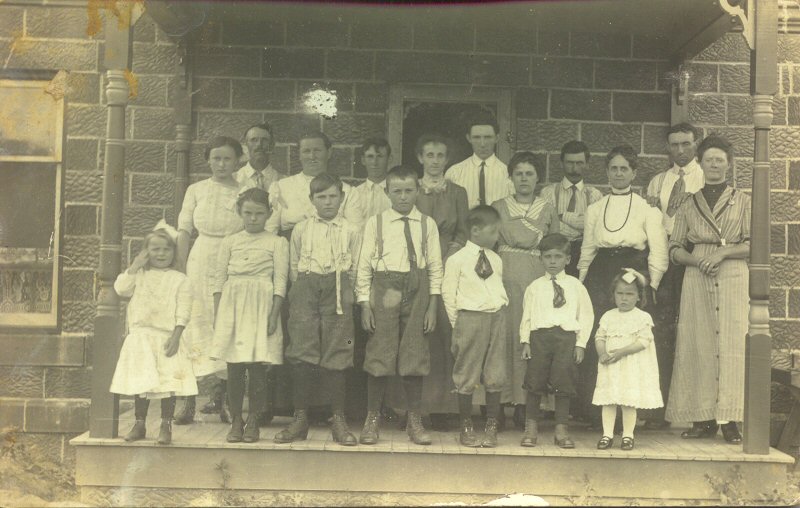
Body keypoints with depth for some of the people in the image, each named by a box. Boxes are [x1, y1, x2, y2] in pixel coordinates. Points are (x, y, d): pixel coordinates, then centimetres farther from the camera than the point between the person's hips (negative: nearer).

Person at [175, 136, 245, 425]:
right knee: (196, 327, -2)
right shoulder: (196, 190, 8)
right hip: (200, 264, 1)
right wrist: (181, 271, -1)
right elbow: (184, 232, 7)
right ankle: (189, 402, 3)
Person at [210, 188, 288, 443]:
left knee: (257, 366, -2)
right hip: (233, 306, 2)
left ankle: (253, 420, 11)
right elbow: (219, 279, 10)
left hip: (261, 307, -2)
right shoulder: (230, 242, 12)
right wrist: (217, 314, 3)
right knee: (234, 366, 2)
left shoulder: (276, 243, 5)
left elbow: (280, 282, 0)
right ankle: (236, 420, 13)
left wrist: (274, 315, -8)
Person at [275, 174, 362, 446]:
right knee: (301, 355, -4)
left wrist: (341, 291, 5)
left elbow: (354, 269, 9)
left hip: (338, 292, -1)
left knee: (335, 357, -1)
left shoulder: (351, 231, 8)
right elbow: (294, 266, 15)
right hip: (306, 289, 1)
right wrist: (303, 291, 8)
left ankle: (339, 420, 8)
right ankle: (300, 417, 6)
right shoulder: (301, 229, 11)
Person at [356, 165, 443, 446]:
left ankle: (414, 421, 20)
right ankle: (372, 419, 16)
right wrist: (365, 305, -4)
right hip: (384, 291, -1)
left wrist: (432, 307, 0)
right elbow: (364, 266, 2)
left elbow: (435, 268, 5)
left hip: (417, 292, 1)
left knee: (415, 356, 6)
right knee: (378, 357, 1)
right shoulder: (375, 223, 3)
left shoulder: (427, 224, 5)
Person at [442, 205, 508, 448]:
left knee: (495, 376, 5)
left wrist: (498, 313, 7)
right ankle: (466, 427, 13)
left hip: (497, 317, 5)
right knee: (467, 377, 1)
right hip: (470, 317, -5)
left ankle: (491, 427, 16)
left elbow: (499, 289, 17)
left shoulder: (496, 259, 13)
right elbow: (448, 294, -2)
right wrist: (458, 325, -2)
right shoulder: (456, 260, -3)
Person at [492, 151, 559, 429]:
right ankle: (501, 399, 1)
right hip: (504, 272, 0)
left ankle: (523, 401, 1)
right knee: (503, 334, -5)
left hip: (537, 275, 0)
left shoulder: (548, 209, 14)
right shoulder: (498, 207, 13)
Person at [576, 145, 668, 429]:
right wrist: (581, 286, 9)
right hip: (599, 276, 2)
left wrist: (650, 287, -4)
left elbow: (658, 253, 4)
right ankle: (595, 414, 0)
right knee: (596, 344, -6)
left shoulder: (647, 209, 8)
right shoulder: (595, 210, 17)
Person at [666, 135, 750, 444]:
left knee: (731, 346, -7)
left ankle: (729, 421, -4)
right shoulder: (689, 205, 16)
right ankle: (704, 419, 2)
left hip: (733, 279, -1)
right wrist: (697, 260, -9)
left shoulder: (743, 202, 11)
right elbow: (675, 249, 10)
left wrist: (722, 252, -12)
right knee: (698, 346, -3)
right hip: (697, 279, 2)